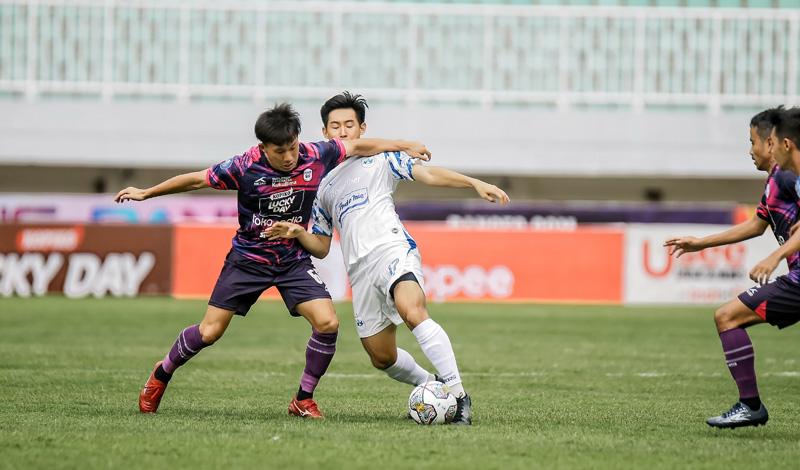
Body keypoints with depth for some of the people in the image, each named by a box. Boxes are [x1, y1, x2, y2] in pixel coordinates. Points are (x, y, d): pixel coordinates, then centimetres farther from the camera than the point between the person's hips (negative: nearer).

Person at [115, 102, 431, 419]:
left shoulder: (315, 156, -15)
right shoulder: (245, 167, -21)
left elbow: (360, 147, 1)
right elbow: (196, 180, -9)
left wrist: (403, 146, -1)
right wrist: (146, 193, -1)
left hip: (294, 259, 2)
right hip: (249, 258, -2)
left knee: (327, 323, -17)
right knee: (209, 332, -2)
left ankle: (304, 399, 0)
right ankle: (161, 375, 26)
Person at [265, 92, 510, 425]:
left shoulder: (379, 158, 13)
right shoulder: (323, 186, 26)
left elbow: (428, 174, 1)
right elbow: (321, 247, 27)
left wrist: (474, 183, -14)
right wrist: (298, 233, 5)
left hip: (391, 248, -6)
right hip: (360, 271, 6)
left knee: (413, 311, -34)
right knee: (382, 357, 6)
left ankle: (458, 394, -38)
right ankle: (431, 385, 35)